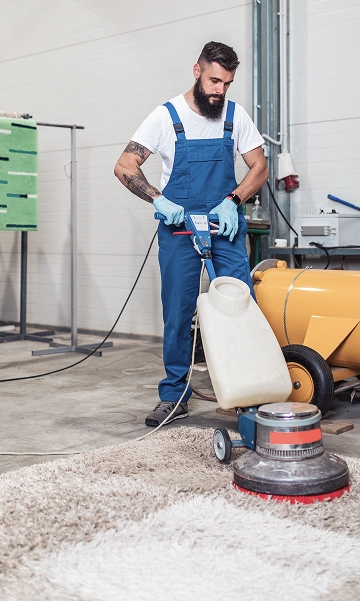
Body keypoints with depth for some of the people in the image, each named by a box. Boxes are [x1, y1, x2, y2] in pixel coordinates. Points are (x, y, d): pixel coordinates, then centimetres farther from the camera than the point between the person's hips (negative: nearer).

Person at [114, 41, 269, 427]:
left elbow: (259, 168, 4)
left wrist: (232, 200, -13)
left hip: (226, 225, 2)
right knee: (177, 314, 2)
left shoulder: (236, 116, 3)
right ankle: (174, 396, 13)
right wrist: (159, 200, -20)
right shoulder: (166, 116, -4)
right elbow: (124, 167, -7)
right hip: (179, 228, -2)